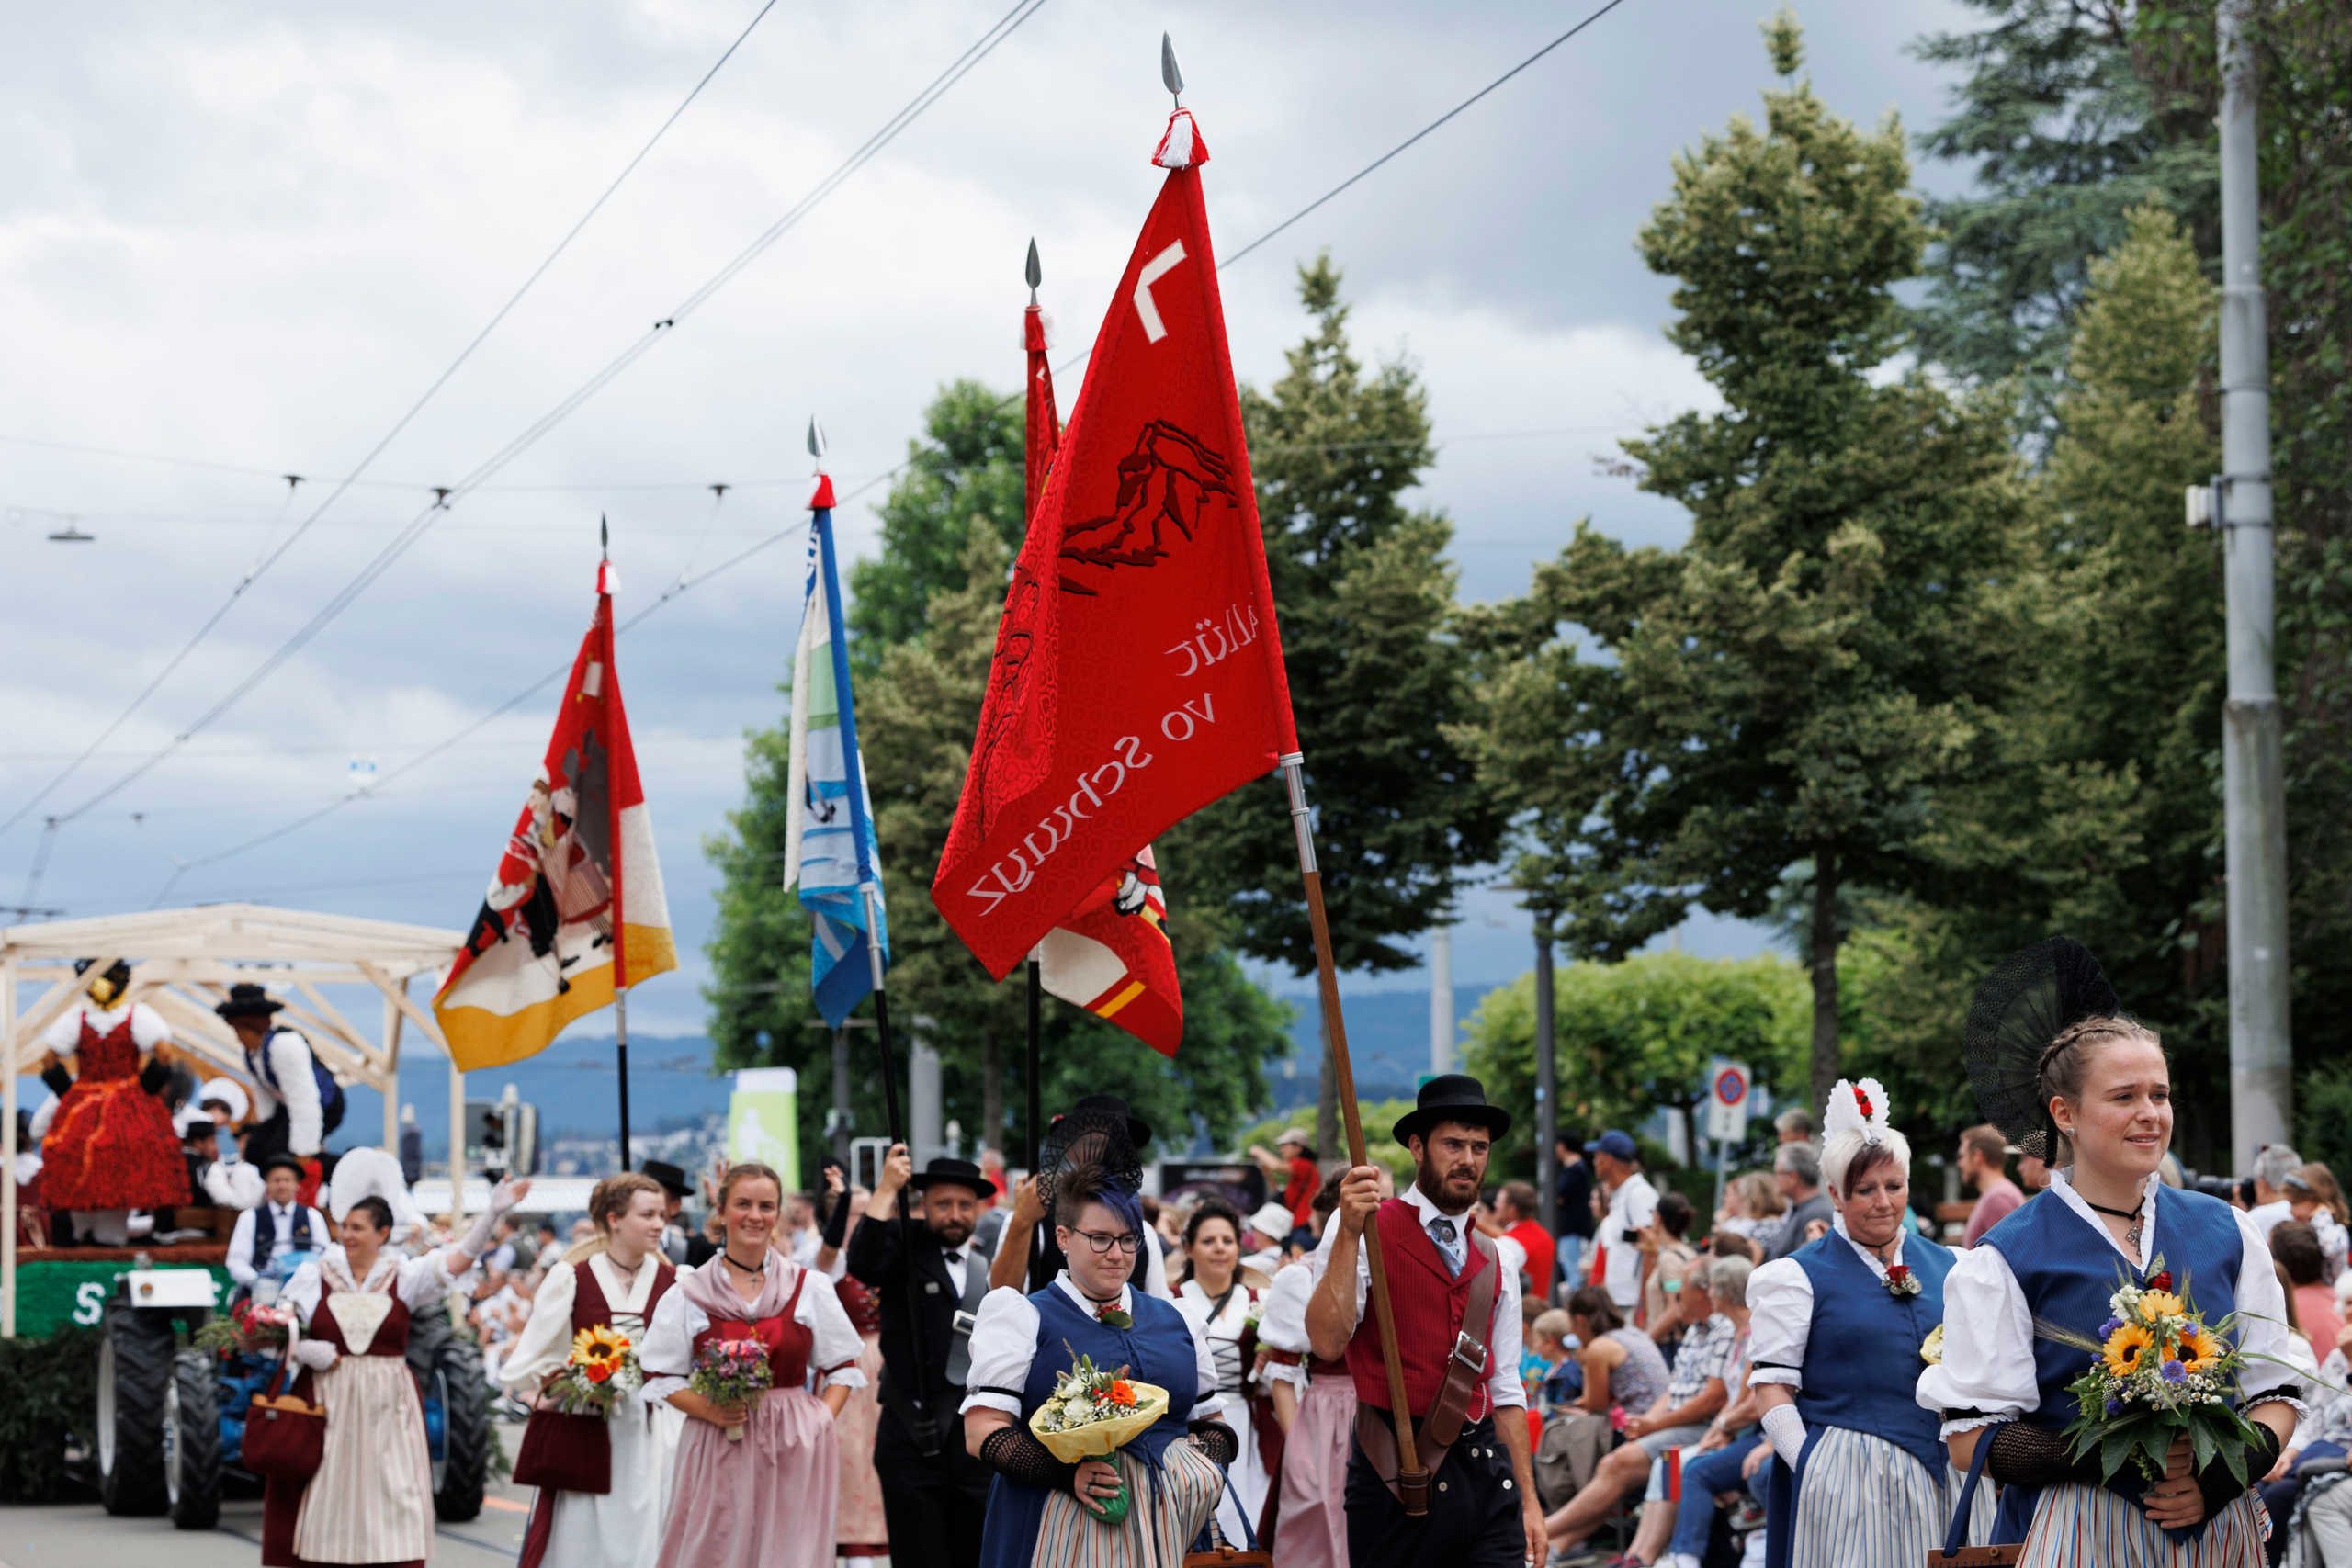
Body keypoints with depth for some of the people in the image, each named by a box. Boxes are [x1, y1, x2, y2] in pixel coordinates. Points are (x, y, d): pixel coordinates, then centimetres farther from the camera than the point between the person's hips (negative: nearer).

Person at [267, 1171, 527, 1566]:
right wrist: (305, 1352, -12)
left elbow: (460, 1257, -9)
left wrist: (492, 1213, -21)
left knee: (388, 1500, -2)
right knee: (328, 1501, 1)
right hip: (327, 1404, 0)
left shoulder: (404, 1277, 3)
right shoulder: (314, 1276, 5)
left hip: (386, 1410, 0)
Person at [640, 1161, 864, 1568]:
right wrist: (708, 1409, -11)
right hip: (718, 1447, -1)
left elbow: (842, 1367, 11)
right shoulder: (689, 1293, 4)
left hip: (793, 1447, 1)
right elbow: (660, 1375, 5)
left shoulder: (810, 1288, 8)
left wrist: (822, 1420, -5)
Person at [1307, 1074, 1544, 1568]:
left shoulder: (1493, 1263, 17)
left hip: (1486, 1472, 5)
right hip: (1398, 1478, -5)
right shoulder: (1371, 1231, -1)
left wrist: (1528, 1500, 14)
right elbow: (1327, 1341, -16)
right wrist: (1350, 1233, -23)